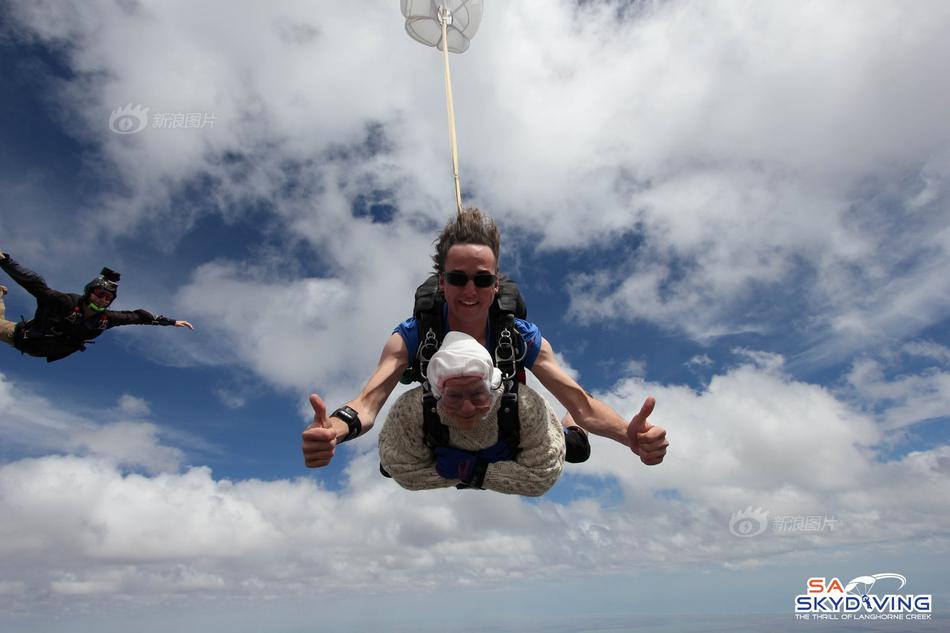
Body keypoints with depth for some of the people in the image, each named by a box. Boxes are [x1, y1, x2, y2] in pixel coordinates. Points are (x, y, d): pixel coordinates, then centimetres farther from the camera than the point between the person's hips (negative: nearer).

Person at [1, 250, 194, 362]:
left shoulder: (106, 318, -28)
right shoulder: (65, 302, -40)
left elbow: (136, 316, -19)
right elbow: (34, 283, -43)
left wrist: (170, 321, -21)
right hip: (25, 338, -5)